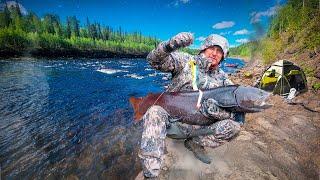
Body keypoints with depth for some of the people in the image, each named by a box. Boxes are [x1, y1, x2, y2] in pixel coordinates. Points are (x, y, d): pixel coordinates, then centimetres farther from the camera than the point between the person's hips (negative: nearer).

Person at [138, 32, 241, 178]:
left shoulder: (222, 79, 5)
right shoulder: (186, 61, -4)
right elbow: (154, 60, -14)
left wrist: (218, 112, -22)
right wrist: (169, 46, -35)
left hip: (198, 127, 3)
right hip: (172, 121, -2)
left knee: (234, 126, -13)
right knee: (155, 111, -32)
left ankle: (196, 143, 1)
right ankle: (151, 173, -22)